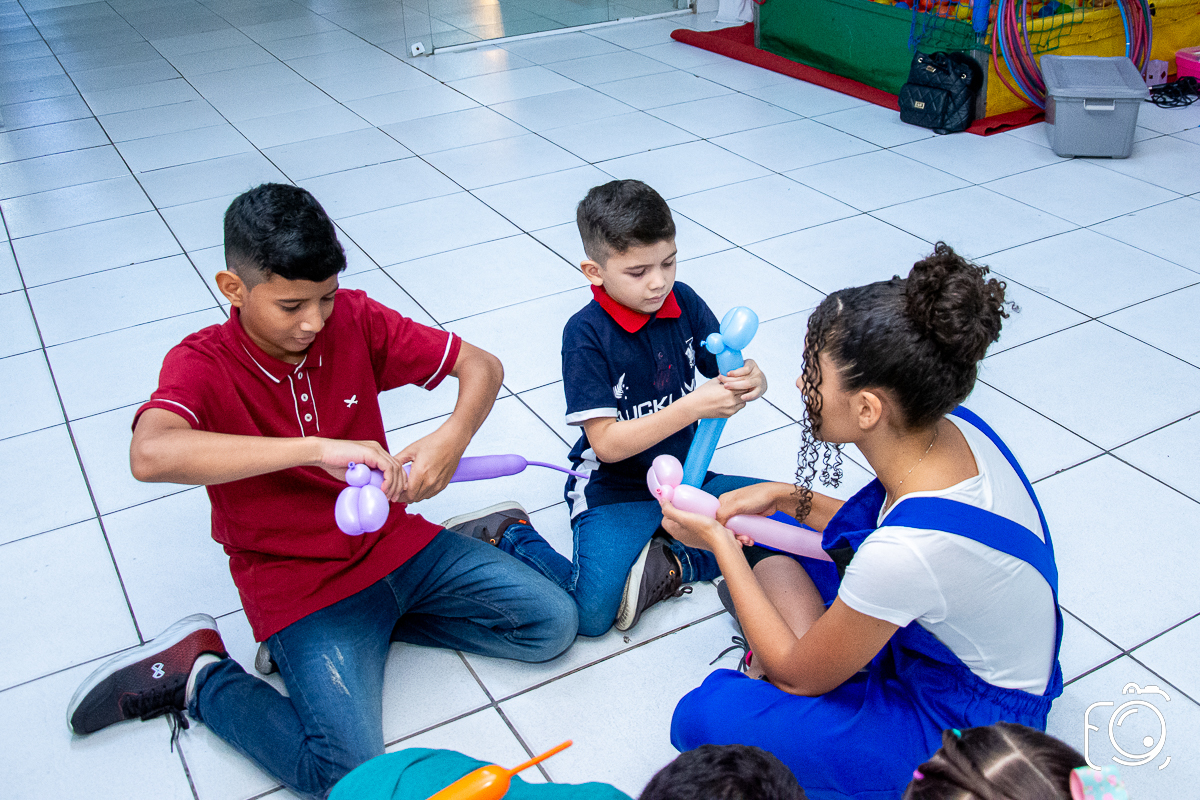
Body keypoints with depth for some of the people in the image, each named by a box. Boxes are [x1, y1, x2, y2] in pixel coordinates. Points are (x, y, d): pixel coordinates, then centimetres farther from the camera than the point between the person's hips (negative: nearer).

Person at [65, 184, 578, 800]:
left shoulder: (353, 320, -7)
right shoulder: (202, 364, -17)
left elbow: (481, 365, -3)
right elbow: (150, 455, -40)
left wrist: (453, 436, -26)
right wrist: (318, 448, -45)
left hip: (394, 539, 5)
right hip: (296, 582, -5)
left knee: (552, 624, -2)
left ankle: (375, 617, 10)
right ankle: (199, 674, 3)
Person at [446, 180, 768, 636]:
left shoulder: (684, 303, -4)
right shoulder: (586, 334, -18)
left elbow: (730, 377, 2)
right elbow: (607, 444, -23)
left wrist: (751, 382, -24)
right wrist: (694, 406, -31)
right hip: (614, 490, -5)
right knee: (593, 615, -21)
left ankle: (673, 565, -6)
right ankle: (506, 533, 2)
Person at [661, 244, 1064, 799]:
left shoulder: (905, 550, -38)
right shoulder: (949, 426, -15)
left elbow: (799, 675, -19)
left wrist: (719, 542, -13)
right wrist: (789, 499, -3)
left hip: (963, 732, -8)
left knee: (704, 718, -22)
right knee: (768, 537, 10)